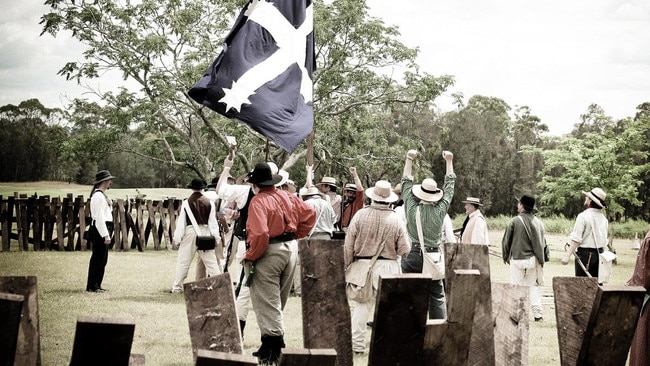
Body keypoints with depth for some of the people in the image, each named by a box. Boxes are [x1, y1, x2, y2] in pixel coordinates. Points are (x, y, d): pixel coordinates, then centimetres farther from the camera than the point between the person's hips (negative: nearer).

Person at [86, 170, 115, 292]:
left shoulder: (102, 195, 17)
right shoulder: (98, 196, -14)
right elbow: (99, 217, -20)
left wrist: (110, 204, 6)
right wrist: (106, 235, -23)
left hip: (103, 230, 10)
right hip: (100, 230, -10)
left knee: (102, 259, 12)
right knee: (98, 258, -6)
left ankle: (97, 285, 17)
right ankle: (92, 286, -1)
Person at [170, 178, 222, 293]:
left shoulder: (186, 202, -5)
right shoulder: (209, 202, -1)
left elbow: (181, 222, -4)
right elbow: (213, 221, 1)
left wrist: (177, 238, 2)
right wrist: (216, 237, 6)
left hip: (190, 232, -1)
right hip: (205, 232, 1)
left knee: (183, 262, 6)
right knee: (211, 261, 6)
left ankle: (177, 287, 8)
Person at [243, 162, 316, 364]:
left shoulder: (258, 201, -16)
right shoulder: (287, 197, 6)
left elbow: (261, 234, -27)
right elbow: (309, 214, 11)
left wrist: (250, 257, -15)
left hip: (269, 252, -8)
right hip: (291, 249, 8)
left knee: (267, 303, 0)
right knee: (276, 302, 19)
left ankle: (272, 350, -2)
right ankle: (271, 346, 27)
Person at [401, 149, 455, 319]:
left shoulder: (412, 208, -7)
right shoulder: (440, 210, -7)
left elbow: (406, 183, 6)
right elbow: (449, 185, 5)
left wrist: (409, 159, 13)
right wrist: (449, 161, 14)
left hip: (412, 257, -1)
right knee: (437, 296, 6)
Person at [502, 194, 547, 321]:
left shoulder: (515, 221, -10)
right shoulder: (538, 222, 0)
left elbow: (506, 240, -2)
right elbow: (542, 241, 5)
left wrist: (506, 256, 12)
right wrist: (540, 257, 16)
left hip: (517, 259, -4)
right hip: (532, 259, 4)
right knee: (533, 286, 11)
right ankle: (538, 314, 5)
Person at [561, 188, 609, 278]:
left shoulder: (583, 216, -12)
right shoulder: (603, 218, 9)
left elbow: (576, 239, -18)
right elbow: (605, 241, 14)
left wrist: (567, 255, -18)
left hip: (585, 253, -7)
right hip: (599, 254, 7)